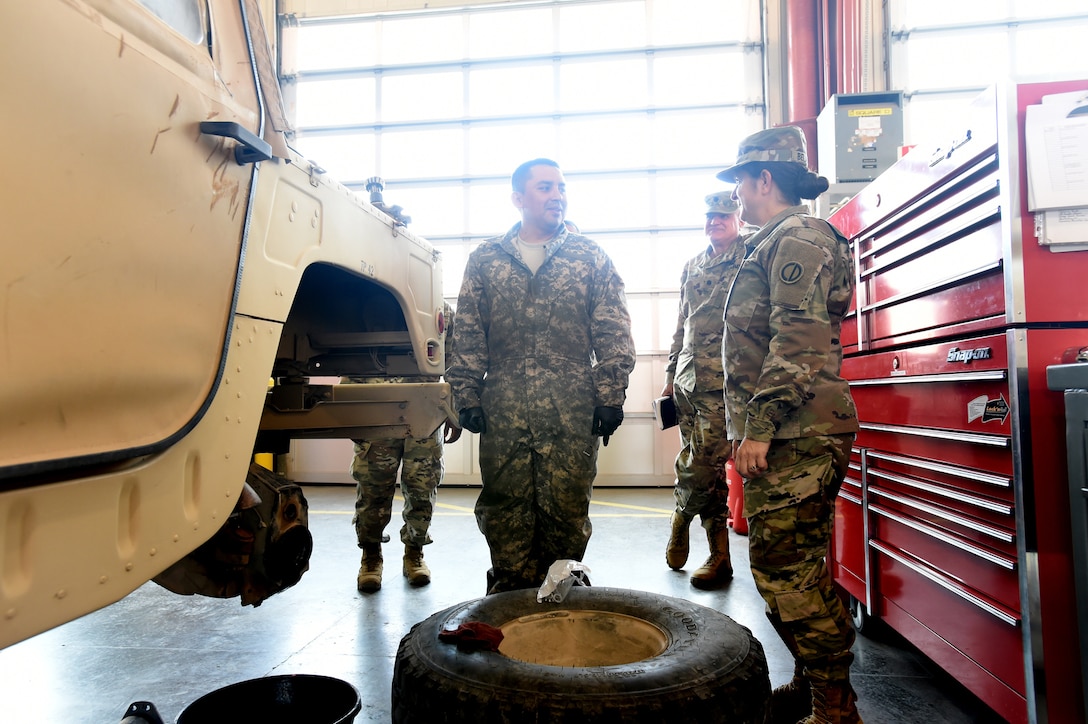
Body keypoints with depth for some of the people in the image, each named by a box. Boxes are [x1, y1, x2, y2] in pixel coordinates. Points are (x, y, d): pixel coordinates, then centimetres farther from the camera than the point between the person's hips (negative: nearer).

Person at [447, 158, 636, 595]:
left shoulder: (590, 257, 8)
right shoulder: (485, 259, 11)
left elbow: (614, 334, 3)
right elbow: (467, 335, 9)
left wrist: (610, 396, -4)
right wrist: (467, 397, 3)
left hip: (571, 411, -1)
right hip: (503, 409, 1)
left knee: (567, 507, 4)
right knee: (504, 507, 6)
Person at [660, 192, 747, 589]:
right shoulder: (693, 265, 18)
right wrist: (670, 374, 19)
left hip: (721, 382, -6)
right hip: (687, 379, 7)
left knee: (702, 466, -8)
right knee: (693, 462, 10)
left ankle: (682, 514, 21)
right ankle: (719, 556, 23)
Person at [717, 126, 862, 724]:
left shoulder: (797, 238, -9)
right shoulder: (777, 243, 24)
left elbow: (797, 344, -20)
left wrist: (759, 426, -21)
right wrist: (754, 427, 23)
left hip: (793, 438, -11)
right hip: (787, 436, 11)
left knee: (788, 572, -7)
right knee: (793, 568, 16)